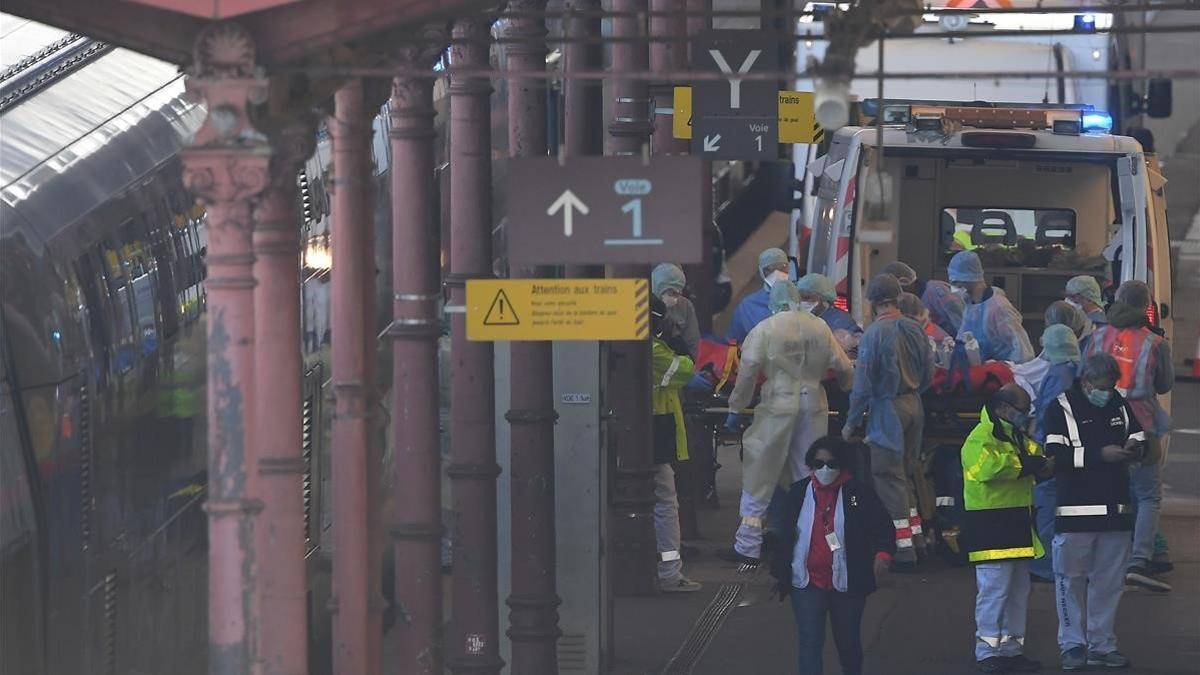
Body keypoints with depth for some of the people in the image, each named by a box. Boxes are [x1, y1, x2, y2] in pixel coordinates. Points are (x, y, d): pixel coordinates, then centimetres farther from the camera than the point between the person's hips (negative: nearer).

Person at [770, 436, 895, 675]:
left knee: (848, 642, 15)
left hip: (846, 584, -1)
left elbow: (881, 526, -6)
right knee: (810, 643, -7)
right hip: (807, 583, 1)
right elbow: (786, 536, 14)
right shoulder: (798, 493, 3)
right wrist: (780, 573, 17)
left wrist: (882, 553, -26)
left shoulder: (858, 492, -4)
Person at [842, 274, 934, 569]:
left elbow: (862, 383, -14)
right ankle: (917, 536, 21)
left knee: (888, 478, -1)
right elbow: (928, 375, 9)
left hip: (887, 409, -6)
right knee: (903, 473, 19)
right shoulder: (914, 329, 3)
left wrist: (851, 423, -7)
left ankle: (904, 548, -4)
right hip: (914, 406, 6)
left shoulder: (874, 333, -15)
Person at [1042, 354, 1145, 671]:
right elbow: (1056, 454, -16)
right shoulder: (1062, 407, -5)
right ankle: (1072, 644, 7)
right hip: (1074, 510, -5)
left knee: (1109, 581, 8)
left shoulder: (1119, 405, 10)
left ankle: (1101, 644, 15)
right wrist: (1101, 454, -20)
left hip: (1115, 510, 5)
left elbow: (1139, 439, 22)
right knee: (1072, 579, 0)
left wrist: (1134, 448, -3)